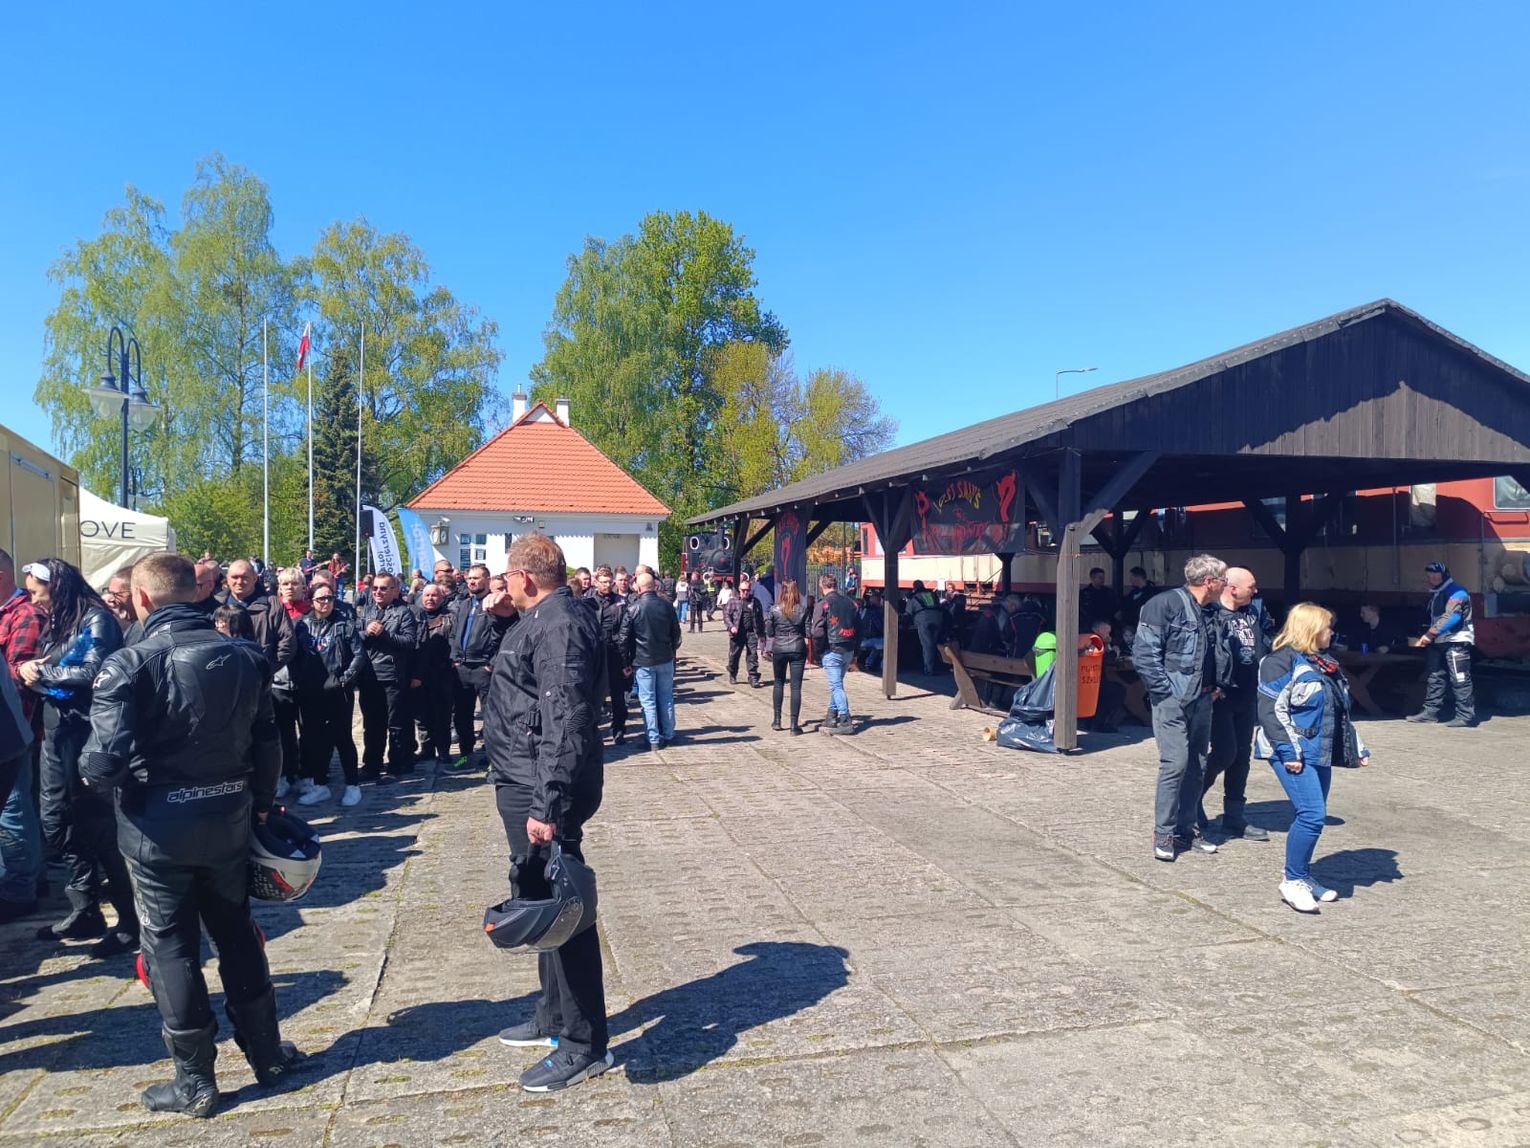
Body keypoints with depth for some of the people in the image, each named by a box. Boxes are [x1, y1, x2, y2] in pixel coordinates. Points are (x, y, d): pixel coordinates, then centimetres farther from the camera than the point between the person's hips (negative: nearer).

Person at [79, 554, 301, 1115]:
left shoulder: (129, 663, -16)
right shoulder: (245, 657, -2)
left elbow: (105, 761, -22)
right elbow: (268, 744, 2)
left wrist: (88, 772, 1)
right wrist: (261, 805, 14)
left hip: (158, 825, -4)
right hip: (229, 817, 4)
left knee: (171, 946, 10)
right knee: (237, 933, 18)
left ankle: (194, 1082, 20)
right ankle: (268, 1054, 29)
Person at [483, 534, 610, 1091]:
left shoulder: (559, 627, -20)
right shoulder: (544, 619, 13)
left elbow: (564, 726, -27)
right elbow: (522, 680, 31)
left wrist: (547, 805, -29)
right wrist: (500, 618, 15)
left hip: (541, 792, -11)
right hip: (526, 784, 11)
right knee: (540, 899, 21)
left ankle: (584, 1043, 11)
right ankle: (555, 1016, 37)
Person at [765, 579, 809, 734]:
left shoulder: (774, 610, -5)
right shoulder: (803, 609, -5)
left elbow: (769, 632, -2)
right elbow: (807, 632, -5)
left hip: (779, 649, 1)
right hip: (798, 649, -1)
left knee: (778, 683, 19)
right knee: (796, 686, 2)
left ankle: (776, 720, 19)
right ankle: (795, 724, 0)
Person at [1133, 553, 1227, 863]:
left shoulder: (1208, 613, 14)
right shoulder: (1166, 604, -11)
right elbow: (1144, 654, -15)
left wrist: (1212, 687, 13)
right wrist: (1165, 690, -16)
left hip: (1201, 700, 8)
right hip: (1172, 699, -8)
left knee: (1196, 766, 11)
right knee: (1175, 763, -11)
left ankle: (1186, 829, 22)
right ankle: (1163, 834, 0)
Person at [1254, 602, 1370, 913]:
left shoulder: (1325, 664, 18)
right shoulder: (1283, 662, -11)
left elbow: (1341, 712, 26)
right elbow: (1271, 710, -17)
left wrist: (1358, 748, 24)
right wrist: (1288, 751, -21)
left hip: (1320, 754, 9)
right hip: (1294, 755, -9)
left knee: (1312, 817, 11)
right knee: (1312, 815, -14)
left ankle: (1302, 876, 24)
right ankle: (1293, 881, -1)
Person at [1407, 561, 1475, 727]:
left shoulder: (1456, 591, -10)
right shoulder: (1435, 594, 21)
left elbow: (1451, 616, -21)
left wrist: (1430, 634, -22)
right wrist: (1428, 636, 9)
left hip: (1456, 641, -10)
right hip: (1438, 642, 10)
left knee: (1459, 680, -10)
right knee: (1433, 676, 11)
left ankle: (1466, 716, -9)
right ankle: (1431, 711, 16)